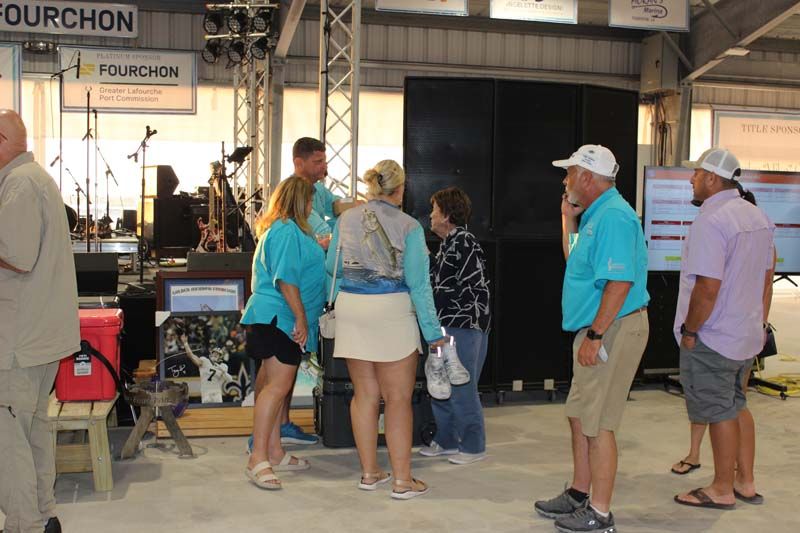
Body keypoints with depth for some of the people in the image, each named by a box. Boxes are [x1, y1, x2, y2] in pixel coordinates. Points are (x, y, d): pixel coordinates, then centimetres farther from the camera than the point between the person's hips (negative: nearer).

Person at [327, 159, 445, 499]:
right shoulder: (408, 227, -7)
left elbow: (333, 267, 13)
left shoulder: (346, 220, 4)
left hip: (350, 307, 4)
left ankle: (369, 473, 21)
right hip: (391, 311, -4)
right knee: (398, 398, 4)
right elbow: (418, 283, -9)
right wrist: (433, 330, -4)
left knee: (365, 394, 13)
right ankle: (402, 480, 7)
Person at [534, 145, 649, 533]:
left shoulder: (613, 216, -18)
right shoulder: (595, 215, 15)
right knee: (580, 415, 17)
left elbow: (620, 282, -25)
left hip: (613, 330, -11)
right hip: (595, 329, 11)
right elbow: (576, 265, 25)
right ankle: (579, 495, 30)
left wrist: (595, 336, -24)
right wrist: (568, 220, 18)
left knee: (597, 423, -4)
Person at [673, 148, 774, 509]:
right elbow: (767, 274, 15)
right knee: (737, 406, 20)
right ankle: (746, 483, 30)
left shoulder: (710, 222, -22)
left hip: (712, 338, -9)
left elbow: (708, 287, -26)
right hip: (747, 334, 9)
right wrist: (759, 320, 22)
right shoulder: (757, 216, 8)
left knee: (719, 412, 3)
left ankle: (722, 490, 17)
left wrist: (689, 330, -15)